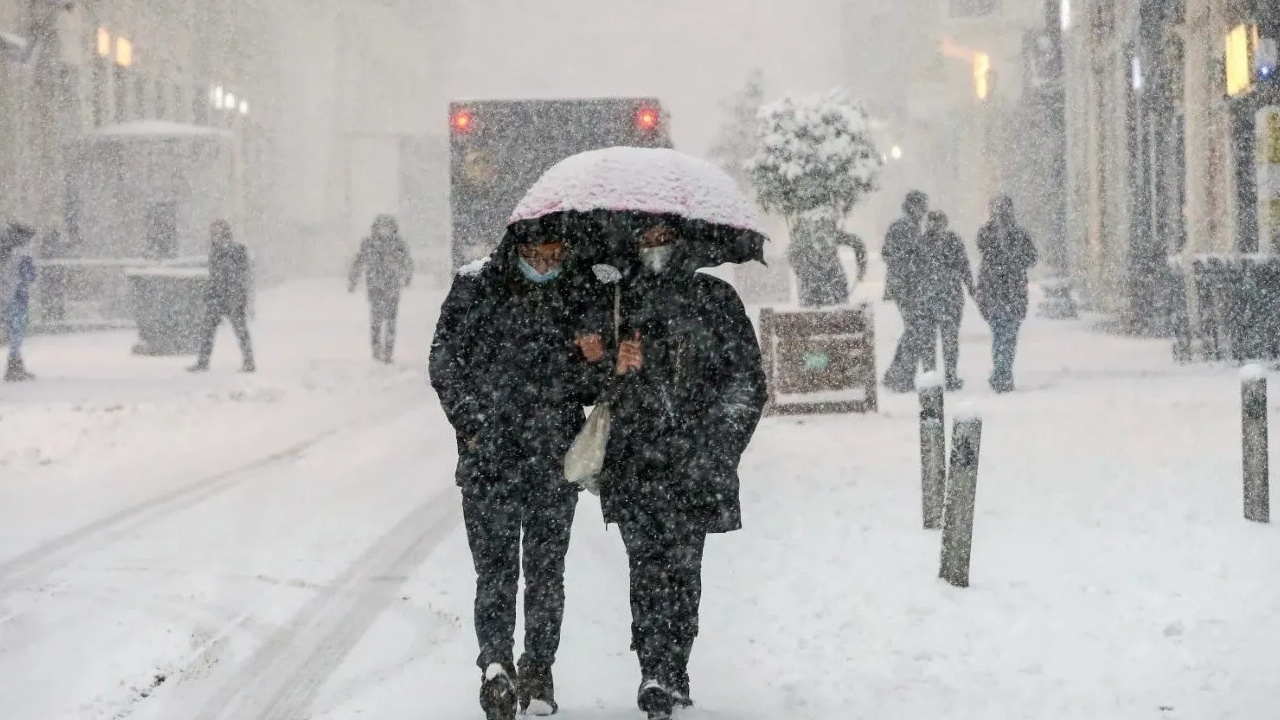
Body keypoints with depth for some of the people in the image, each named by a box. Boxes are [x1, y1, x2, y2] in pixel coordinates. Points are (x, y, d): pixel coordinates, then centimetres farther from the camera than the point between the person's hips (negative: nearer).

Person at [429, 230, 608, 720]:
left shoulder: (579, 298, 6)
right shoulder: (476, 286, 0)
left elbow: (588, 390, 10)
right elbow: (444, 359, 3)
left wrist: (596, 361, -12)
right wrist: (470, 422, -6)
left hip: (556, 461, 2)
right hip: (489, 457, -2)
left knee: (546, 569, 6)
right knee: (495, 564, -10)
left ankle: (538, 668, 14)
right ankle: (496, 659, -17)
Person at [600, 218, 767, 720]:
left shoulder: (715, 298, 8)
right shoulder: (618, 302, 13)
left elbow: (747, 378, 6)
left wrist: (718, 443, -3)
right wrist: (614, 368, -4)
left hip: (694, 463, -1)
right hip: (634, 460, 1)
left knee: (682, 566, -4)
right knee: (648, 566, -10)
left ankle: (667, 676, 3)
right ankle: (660, 676, -11)